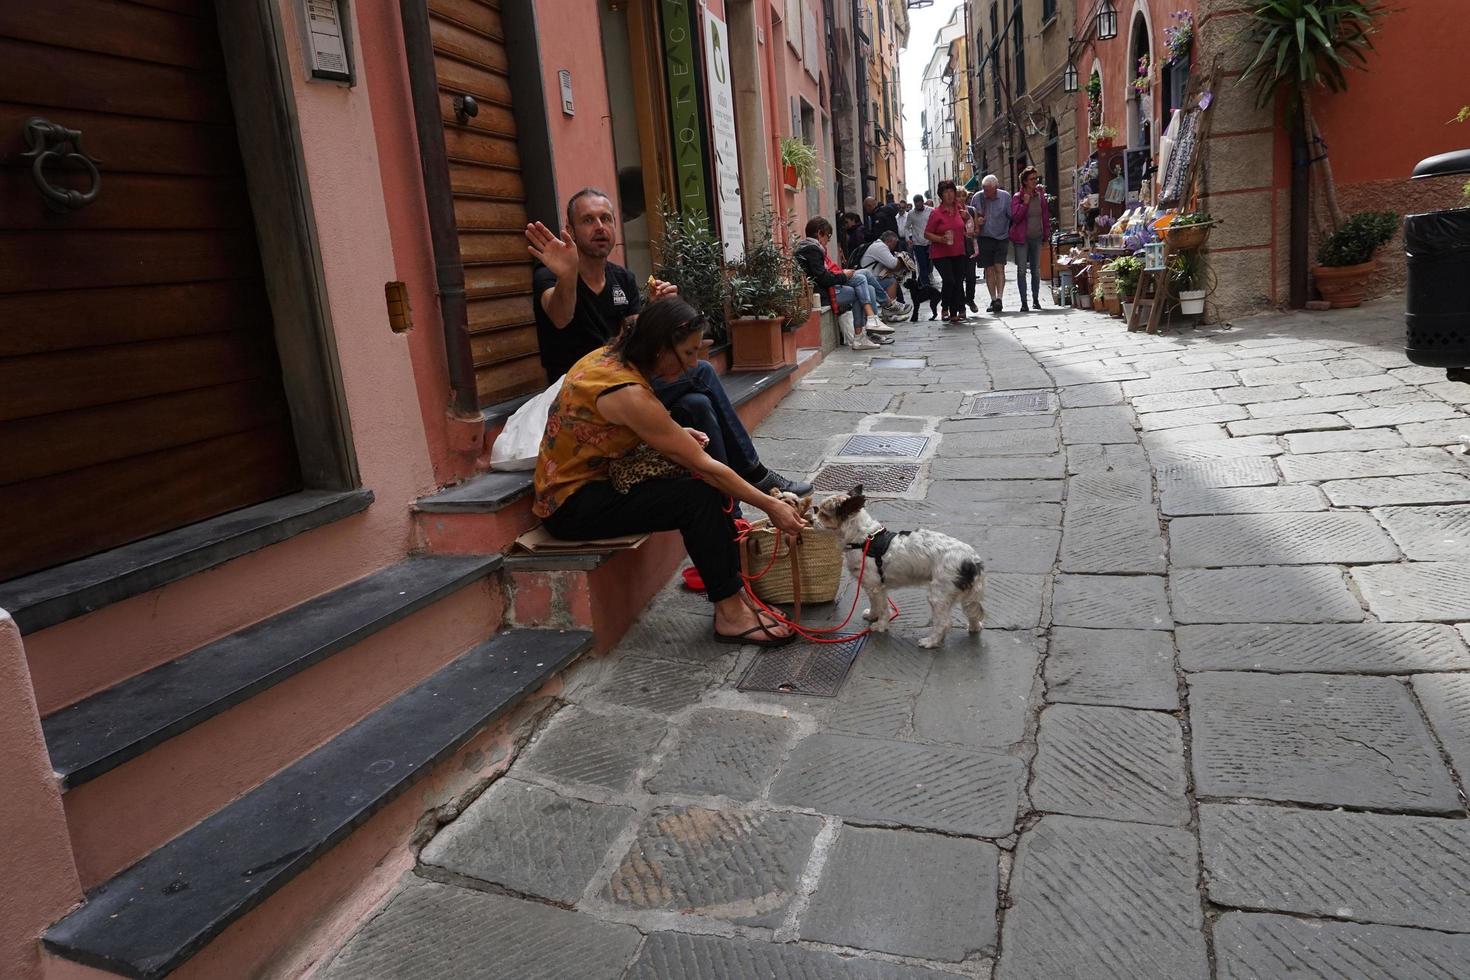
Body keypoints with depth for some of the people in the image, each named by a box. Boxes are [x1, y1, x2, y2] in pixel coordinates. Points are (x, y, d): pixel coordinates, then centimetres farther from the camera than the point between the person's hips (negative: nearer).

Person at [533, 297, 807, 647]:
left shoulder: (611, 356, -1)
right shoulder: (627, 392, -27)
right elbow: (702, 466, -23)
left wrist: (675, 433, -2)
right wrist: (770, 506, -15)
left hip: (593, 480, 9)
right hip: (572, 505, -9)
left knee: (715, 485, 0)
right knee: (699, 496, -21)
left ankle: (732, 589, 1)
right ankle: (730, 614, -11)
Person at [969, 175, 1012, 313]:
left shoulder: (1005, 197, -5)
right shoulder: (977, 197, -2)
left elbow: (1012, 217, 1)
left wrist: (1011, 234, -2)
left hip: (1001, 238, -1)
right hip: (984, 238, 2)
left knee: (999, 268, -11)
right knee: (989, 270, 3)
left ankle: (999, 298, -13)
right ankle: (993, 300, 11)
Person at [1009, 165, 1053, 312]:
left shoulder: (1040, 195, 5)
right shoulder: (1017, 197, -6)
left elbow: (1045, 214, 11)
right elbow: (1015, 217, -14)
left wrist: (1047, 232, 7)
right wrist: (1025, 203, -21)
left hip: (1037, 237, 4)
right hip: (1022, 238, -4)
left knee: (1036, 270, 9)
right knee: (1021, 271, -4)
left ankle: (1036, 300, 19)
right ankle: (1024, 302, 0)